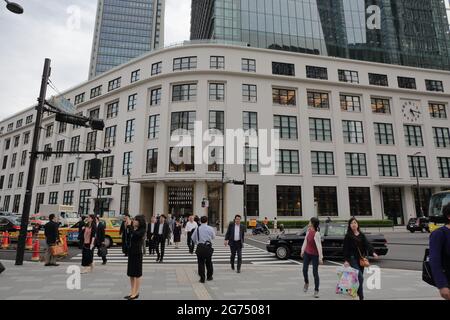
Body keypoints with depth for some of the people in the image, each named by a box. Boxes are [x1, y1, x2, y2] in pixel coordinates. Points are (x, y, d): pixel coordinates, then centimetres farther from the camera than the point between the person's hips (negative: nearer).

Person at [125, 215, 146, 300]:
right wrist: (127, 225, -4)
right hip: (131, 252, 7)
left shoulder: (142, 230, -12)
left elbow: (135, 234, -29)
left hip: (137, 253, -7)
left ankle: (136, 293, 13)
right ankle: (132, 292, 26)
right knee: (131, 274, 14)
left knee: (137, 274, 3)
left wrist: (129, 226, -19)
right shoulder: (133, 229, 7)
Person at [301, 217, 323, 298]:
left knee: (315, 272, 1)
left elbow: (319, 246, -25)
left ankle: (316, 291, 14)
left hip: (315, 255, -6)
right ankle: (306, 283, 39)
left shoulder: (316, 234, -24)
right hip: (307, 253, 6)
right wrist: (303, 250, 17)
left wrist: (320, 258, -24)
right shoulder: (308, 230, -2)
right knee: (305, 270, 12)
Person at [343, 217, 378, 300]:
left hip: (361, 258, 5)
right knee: (360, 278, -13)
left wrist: (373, 253, -20)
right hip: (353, 258, -5)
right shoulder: (348, 236, -5)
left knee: (359, 277, 11)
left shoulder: (362, 235, 9)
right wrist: (346, 260, -11)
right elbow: (346, 249, -6)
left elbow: (367, 244, -2)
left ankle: (357, 293, 29)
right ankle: (361, 297, -4)